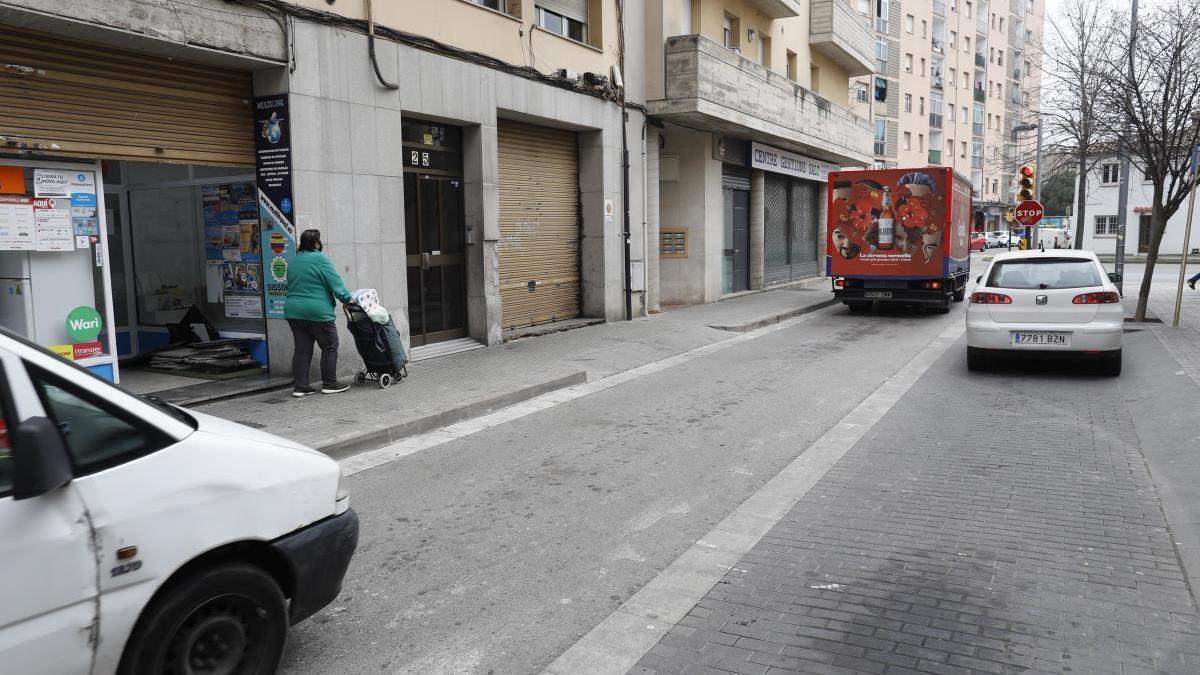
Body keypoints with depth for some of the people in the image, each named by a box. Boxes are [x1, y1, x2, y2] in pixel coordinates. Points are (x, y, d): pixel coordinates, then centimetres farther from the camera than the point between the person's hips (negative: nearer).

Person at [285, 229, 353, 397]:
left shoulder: (293, 262, 14)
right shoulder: (320, 260, -10)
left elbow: (292, 286, 20)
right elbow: (335, 283, -13)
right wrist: (347, 299, -6)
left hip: (293, 311, 8)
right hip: (317, 312, -7)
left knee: (302, 349, 9)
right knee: (329, 346, 4)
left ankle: (300, 386, 9)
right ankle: (329, 384, 7)